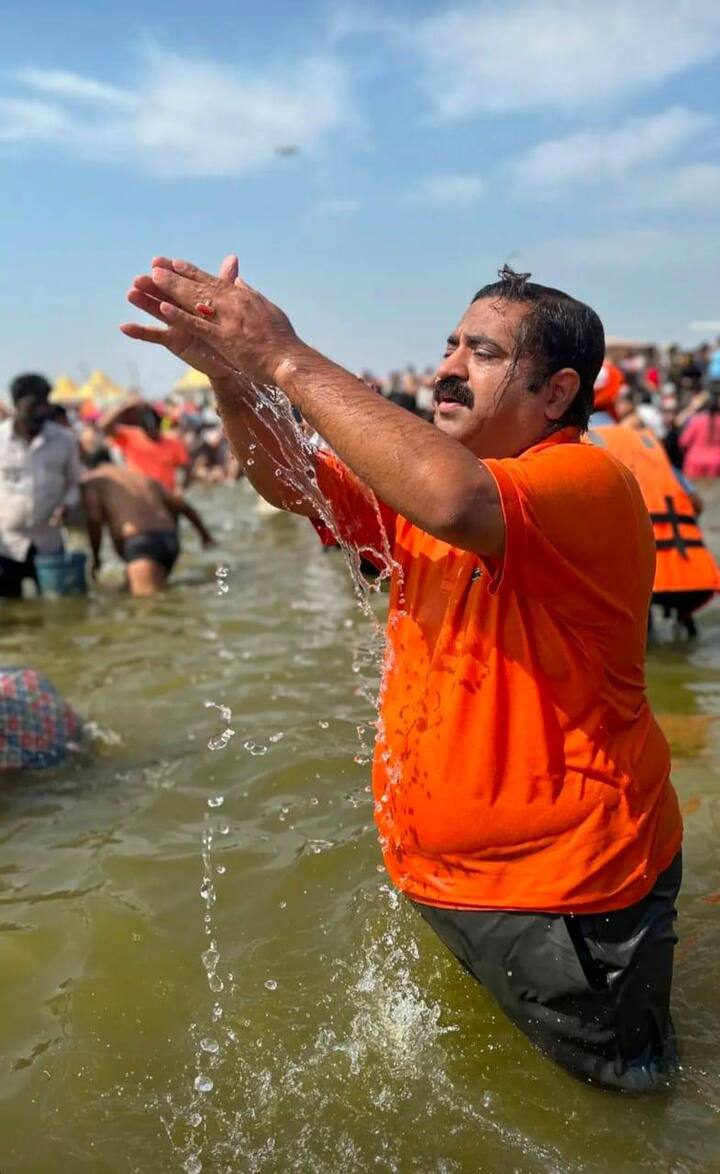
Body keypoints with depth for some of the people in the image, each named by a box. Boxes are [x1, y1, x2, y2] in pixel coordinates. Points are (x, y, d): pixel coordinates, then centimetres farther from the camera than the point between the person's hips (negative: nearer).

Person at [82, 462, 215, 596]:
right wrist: (205, 535, 39)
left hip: (140, 541, -7)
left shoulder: (91, 480, 14)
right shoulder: (144, 479, 31)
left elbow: (94, 520, -4)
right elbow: (184, 506, 31)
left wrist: (96, 558, 8)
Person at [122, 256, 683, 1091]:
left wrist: (287, 360, -34)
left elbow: (454, 498, -41)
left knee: (616, 1089, 15)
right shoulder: (420, 481, 5)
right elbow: (295, 484, -4)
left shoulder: (587, 481, -21)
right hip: (439, 875, 7)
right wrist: (231, 378, -22)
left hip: (564, 889, -7)